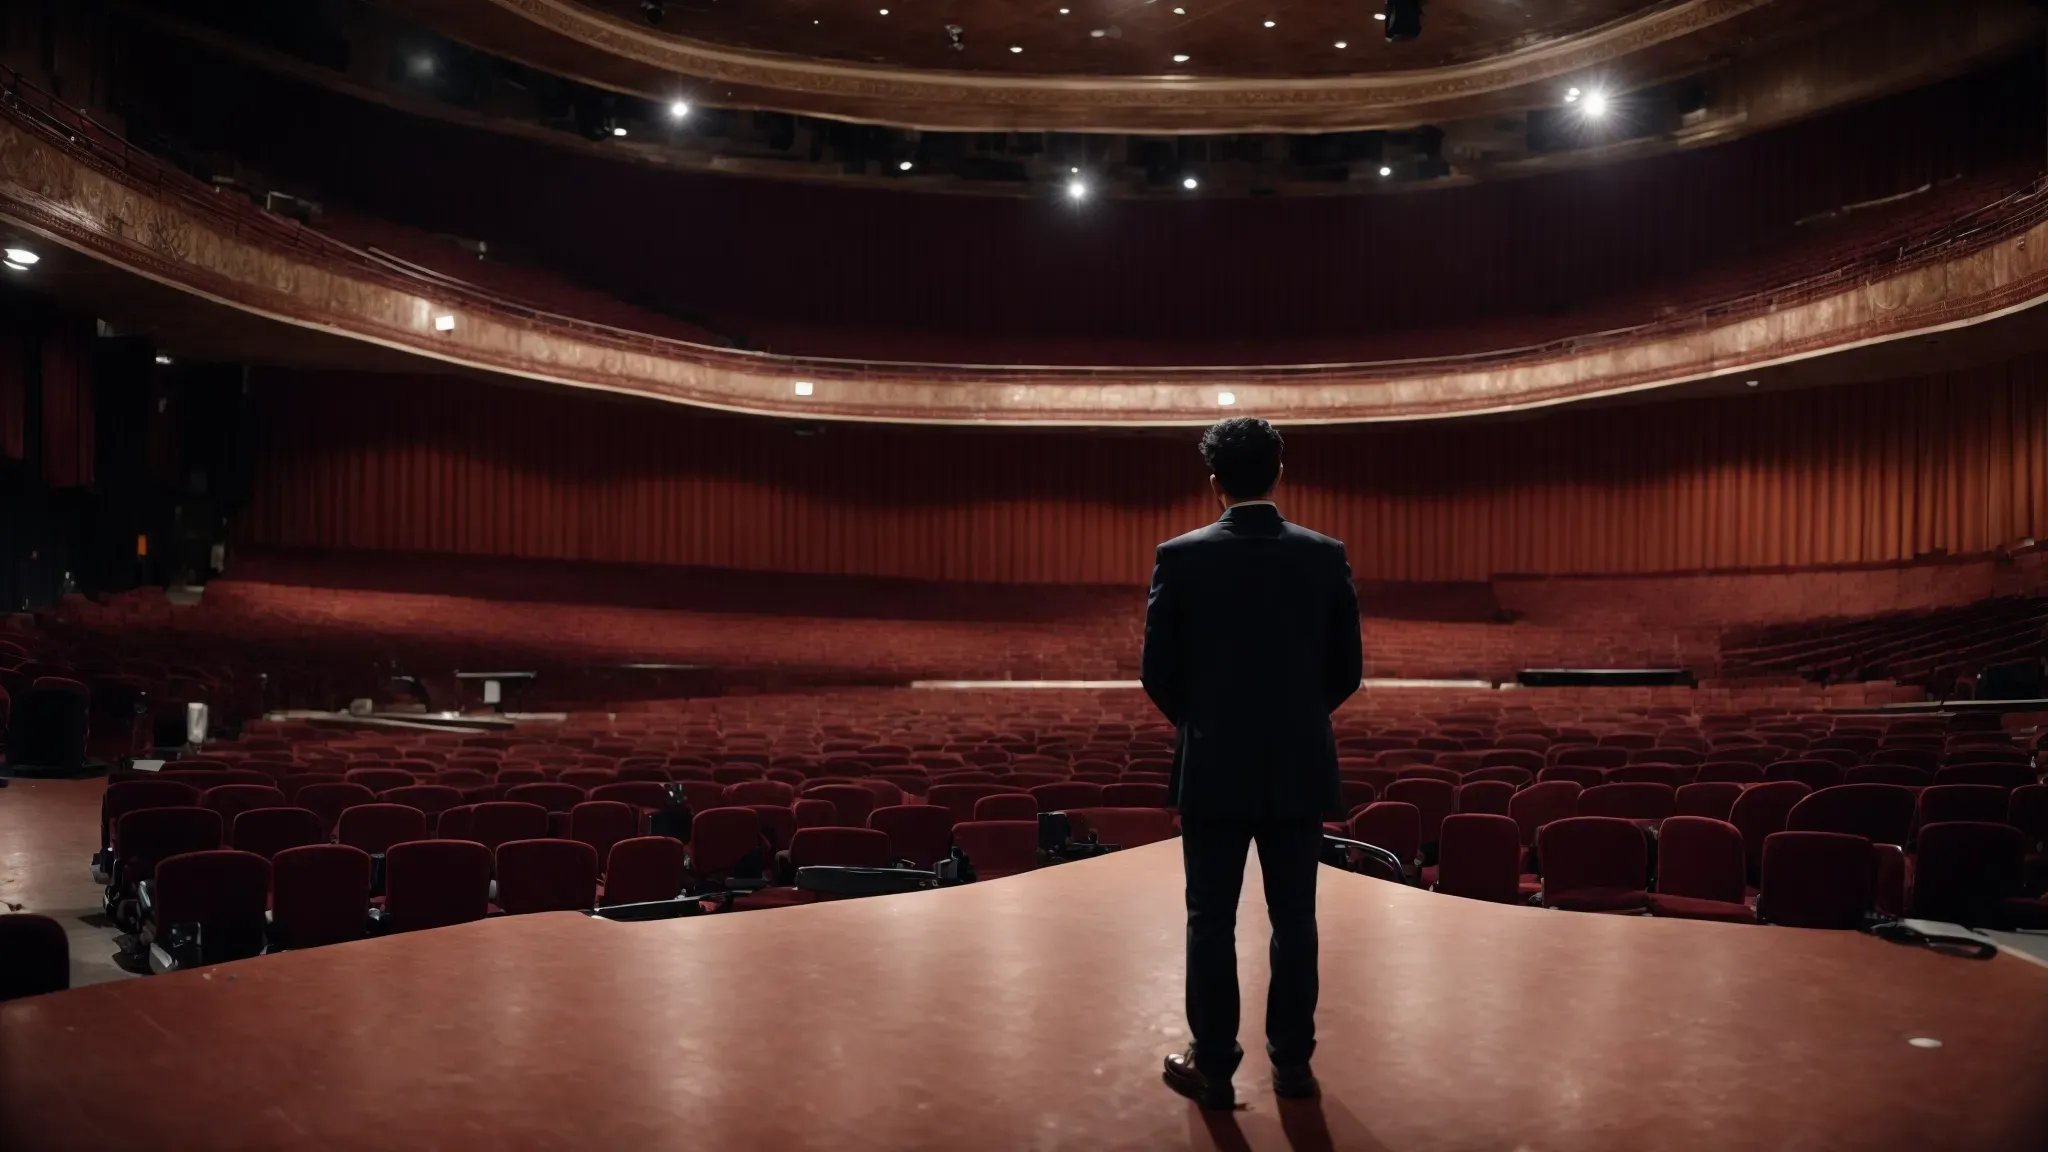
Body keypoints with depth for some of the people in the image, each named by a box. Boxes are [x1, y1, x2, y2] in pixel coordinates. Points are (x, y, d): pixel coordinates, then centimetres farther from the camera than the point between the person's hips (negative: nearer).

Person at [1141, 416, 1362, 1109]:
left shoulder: (1181, 557, -9)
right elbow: (1347, 669, 1)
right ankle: (1292, 1061, 21)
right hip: (1300, 767, 2)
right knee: (1294, 920, 12)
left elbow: (1159, 672, -6)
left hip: (1213, 769, -2)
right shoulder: (1326, 556, -3)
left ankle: (1213, 1067, 16)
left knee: (1211, 922, 8)